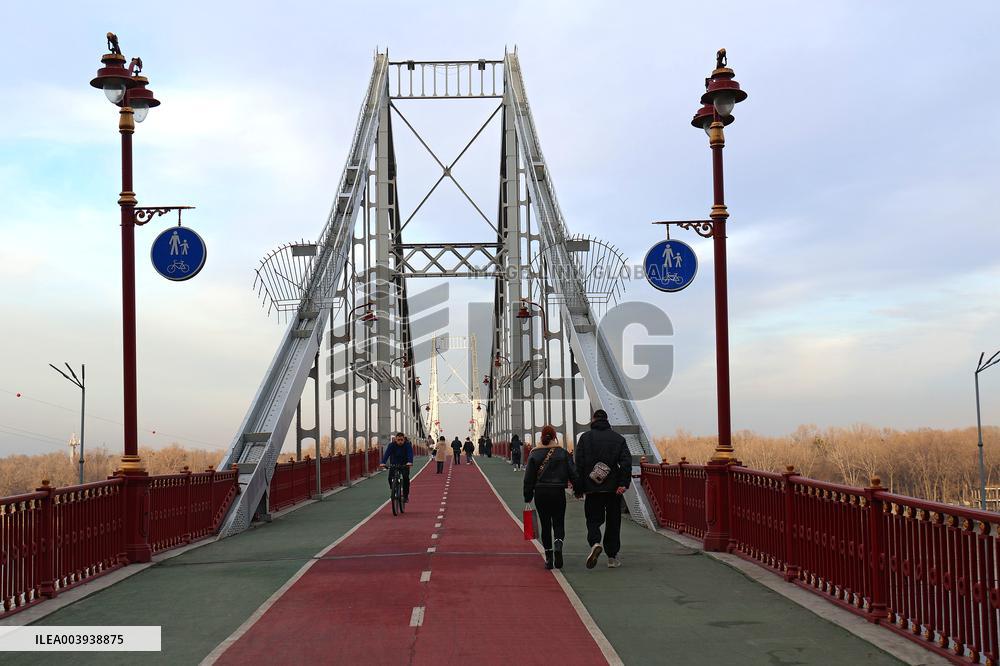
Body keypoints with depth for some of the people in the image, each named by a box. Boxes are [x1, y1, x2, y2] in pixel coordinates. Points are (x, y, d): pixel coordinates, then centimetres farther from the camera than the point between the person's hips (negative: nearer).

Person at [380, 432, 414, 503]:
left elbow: (410, 454, -32)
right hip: (394, 464, 1)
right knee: (390, 477, -19)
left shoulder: (407, 445, -17)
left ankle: (406, 496, -11)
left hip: (405, 464, -1)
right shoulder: (392, 445, -15)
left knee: (405, 477, -23)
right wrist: (383, 463, -44)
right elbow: (387, 454, -27)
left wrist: (410, 462, -52)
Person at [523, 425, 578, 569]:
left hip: (540, 494, 1)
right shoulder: (563, 453, -2)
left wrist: (527, 498, 9)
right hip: (558, 493, -1)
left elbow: (529, 478, 3)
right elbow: (573, 473, -2)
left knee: (545, 525, 9)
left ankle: (549, 558, 8)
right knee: (558, 523, 8)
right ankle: (558, 545, -21)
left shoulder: (534, 454, 1)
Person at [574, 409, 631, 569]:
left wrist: (579, 488, 0)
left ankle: (595, 543, -21)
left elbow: (579, 464, -3)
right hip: (613, 489, 1)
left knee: (593, 519, 8)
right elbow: (626, 462, -8)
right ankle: (612, 557, 12)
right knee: (613, 522, 11)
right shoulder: (618, 438, 4)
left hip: (592, 488, -1)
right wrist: (624, 484, -11)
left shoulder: (585, 437, 1)